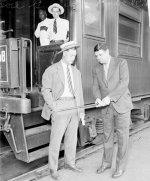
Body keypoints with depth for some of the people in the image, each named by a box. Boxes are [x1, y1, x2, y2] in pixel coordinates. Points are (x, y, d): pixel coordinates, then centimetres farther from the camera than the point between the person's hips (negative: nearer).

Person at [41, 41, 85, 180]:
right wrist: (54, 108, -16)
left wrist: (81, 111, 7)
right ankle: (53, 169, 15)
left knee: (72, 137, 12)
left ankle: (69, 163, 30)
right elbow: (46, 90, -8)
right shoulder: (51, 70, -4)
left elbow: (79, 92, 12)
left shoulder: (76, 72, 13)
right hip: (60, 107, -5)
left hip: (74, 106, 6)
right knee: (56, 139, 0)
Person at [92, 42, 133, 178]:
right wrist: (98, 99, -20)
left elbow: (124, 83, -17)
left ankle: (120, 166, 17)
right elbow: (96, 88, 2)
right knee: (107, 135, 12)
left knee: (122, 136, 2)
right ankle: (106, 162, 29)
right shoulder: (96, 70, 8)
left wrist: (109, 97, -27)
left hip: (121, 104, -4)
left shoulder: (121, 63, -6)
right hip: (107, 107, 4)